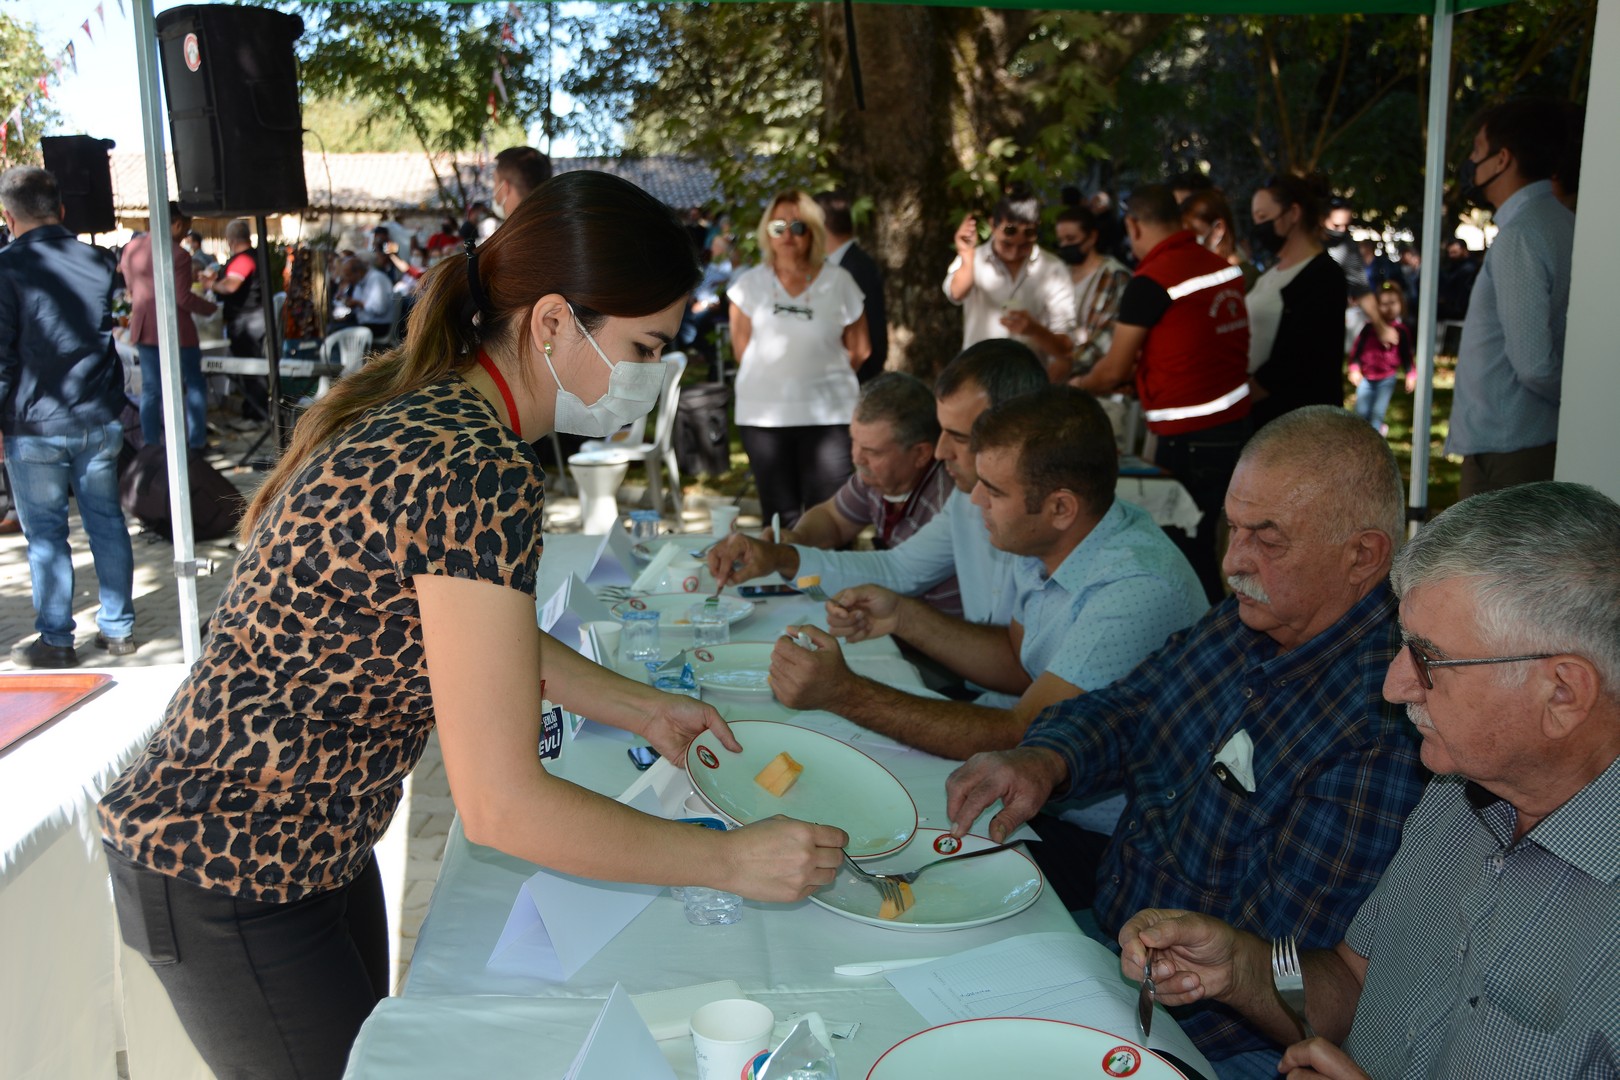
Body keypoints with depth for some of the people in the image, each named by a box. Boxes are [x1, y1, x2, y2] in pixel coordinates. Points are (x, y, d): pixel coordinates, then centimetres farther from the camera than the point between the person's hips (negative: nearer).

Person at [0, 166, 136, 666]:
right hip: (99, 420, 4)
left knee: (46, 532, 4)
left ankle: (56, 640, 11)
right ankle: (118, 628, 18)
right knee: (106, 521, 11)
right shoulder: (98, 262, 4)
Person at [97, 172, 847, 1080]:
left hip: (319, 840, 9)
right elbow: (502, 805, -29)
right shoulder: (482, 474, -30)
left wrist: (640, 709, 10)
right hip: (229, 886, -9)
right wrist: (732, 860, -19)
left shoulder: (425, 408, 0)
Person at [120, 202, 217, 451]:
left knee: (151, 388, 11)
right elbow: (182, 297, -17)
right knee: (194, 384, 8)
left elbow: (131, 287, 14)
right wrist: (210, 308, -4)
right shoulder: (178, 255, -16)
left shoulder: (131, 248, 5)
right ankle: (197, 442, 7)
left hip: (144, 327, 6)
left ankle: (151, 446, 12)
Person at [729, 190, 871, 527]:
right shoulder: (750, 284, 4)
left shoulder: (838, 281, 0)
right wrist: (773, 379, 9)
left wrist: (819, 374, 10)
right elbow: (742, 348, 10)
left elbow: (859, 350, 6)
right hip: (763, 415, 2)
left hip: (828, 414, -1)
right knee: (780, 518, 8)